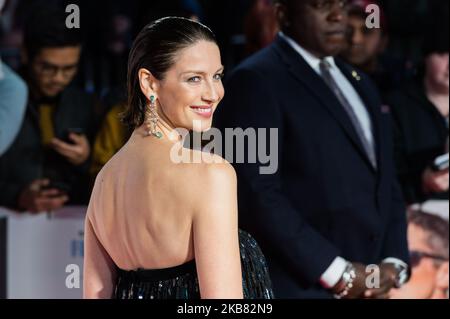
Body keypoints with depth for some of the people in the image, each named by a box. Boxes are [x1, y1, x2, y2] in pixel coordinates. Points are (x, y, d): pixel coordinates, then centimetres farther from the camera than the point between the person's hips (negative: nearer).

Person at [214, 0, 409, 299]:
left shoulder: (360, 84, 20)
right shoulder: (256, 80, -5)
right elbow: (255, 193, -15)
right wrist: (338, 272, -16)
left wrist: (393, 263, 2)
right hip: (300, 286, -7)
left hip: (369, 289, 7)